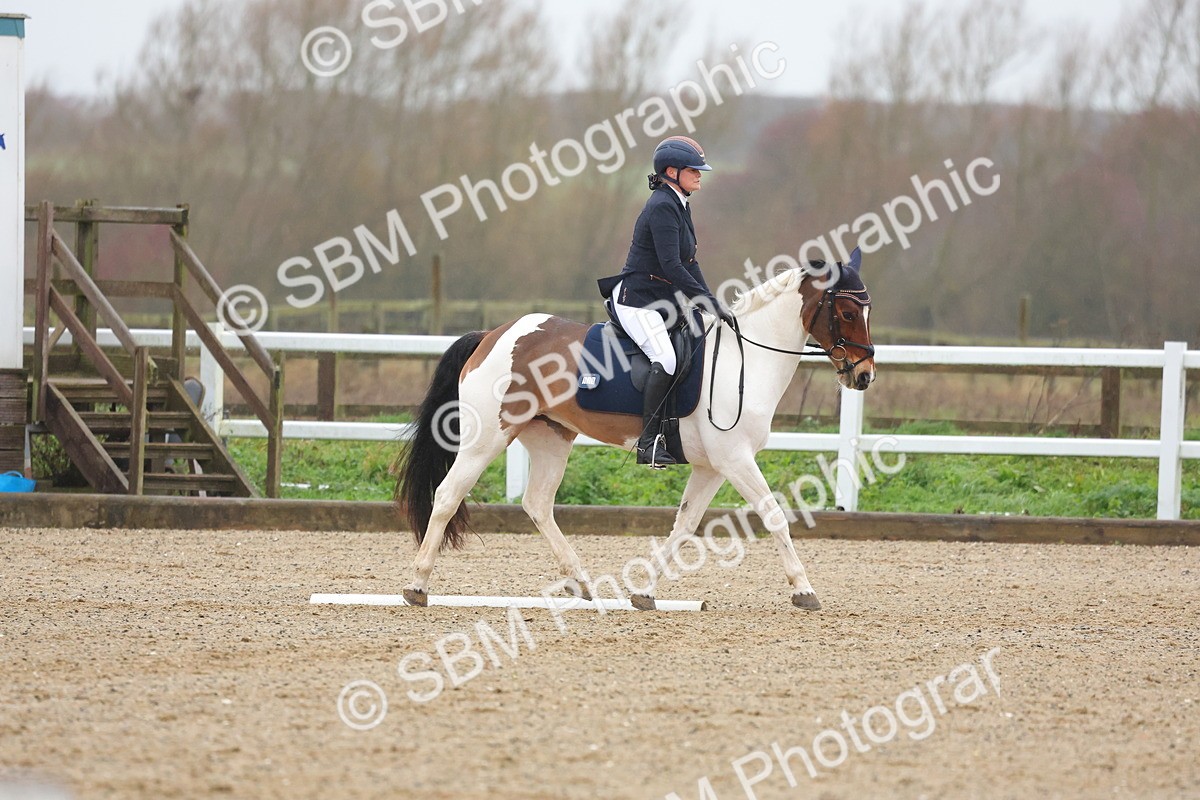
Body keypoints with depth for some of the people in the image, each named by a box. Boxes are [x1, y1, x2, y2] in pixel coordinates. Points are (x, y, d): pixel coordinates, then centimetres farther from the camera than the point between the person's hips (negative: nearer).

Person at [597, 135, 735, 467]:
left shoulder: (679, 206, 14)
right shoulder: (662, 208, -18)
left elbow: (688, 263, 17)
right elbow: (671, 266, -25)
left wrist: (709, 301, 6)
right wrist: (710, 302, -25)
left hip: (663, 301, 10)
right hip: (636, 300, -10)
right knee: (665, 359, -25)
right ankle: (649, 443, -25)